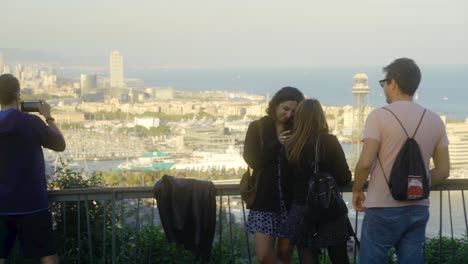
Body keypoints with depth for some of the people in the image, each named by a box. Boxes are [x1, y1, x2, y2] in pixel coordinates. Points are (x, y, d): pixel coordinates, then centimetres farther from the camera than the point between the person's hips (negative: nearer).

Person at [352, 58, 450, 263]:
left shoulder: (380, 116, -9)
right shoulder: (434, 120, 6)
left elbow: (365, 163, -16)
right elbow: (443, 171, 6)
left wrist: (356, 190, 1)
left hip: (383, 209, -5)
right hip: (418, 210, 5)